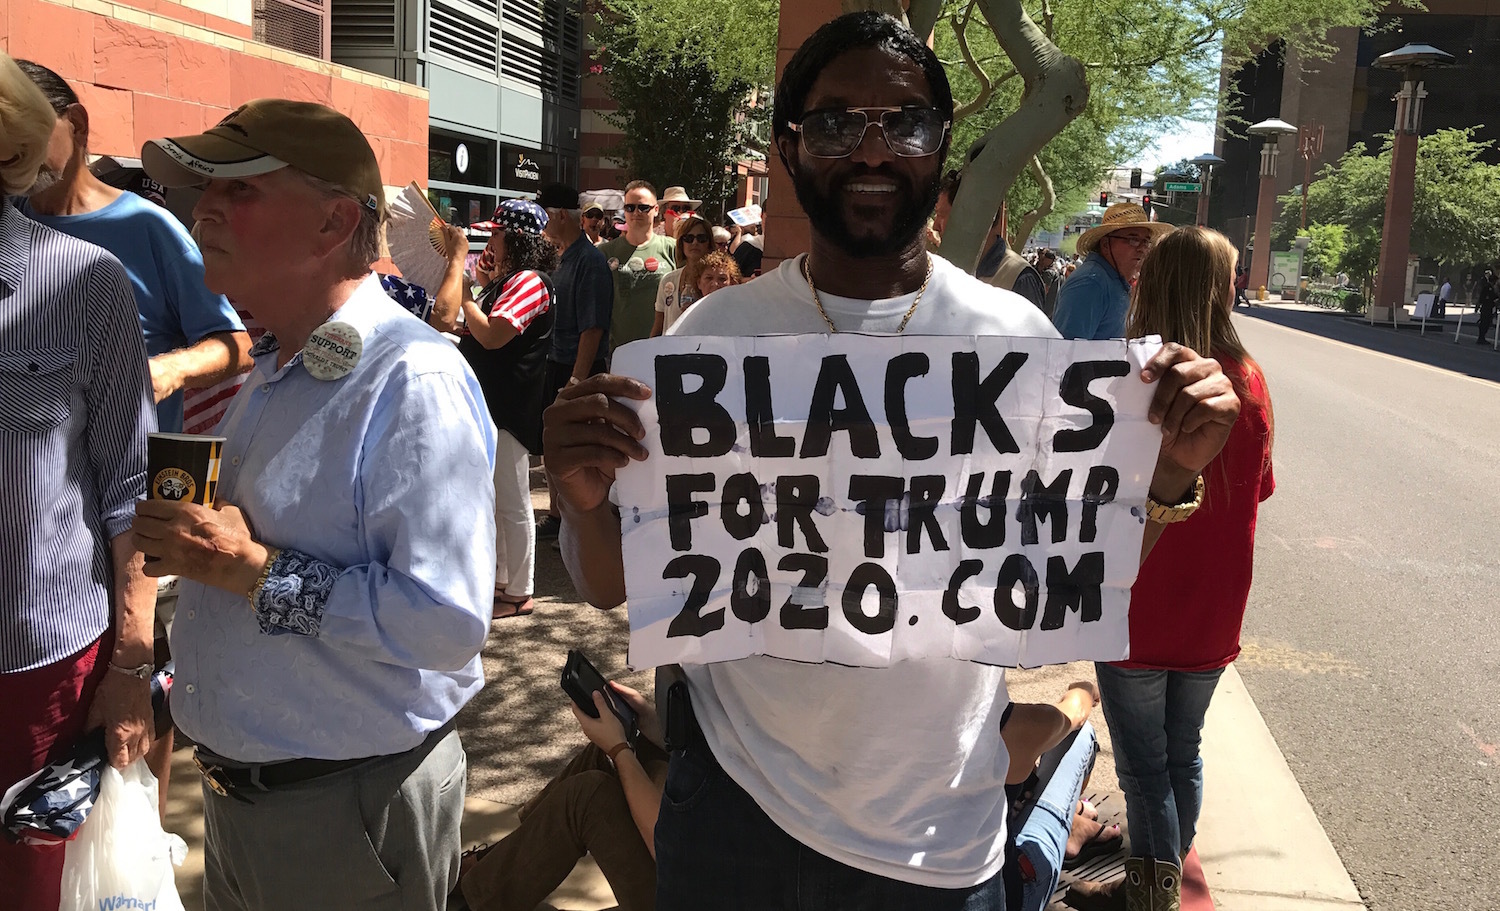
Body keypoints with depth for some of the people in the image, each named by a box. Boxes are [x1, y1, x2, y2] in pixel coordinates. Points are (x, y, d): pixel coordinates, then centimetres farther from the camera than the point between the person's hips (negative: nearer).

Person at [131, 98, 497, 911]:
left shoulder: (415, 381, -24)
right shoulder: (266, 372, 7)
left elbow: (449, 623, -32)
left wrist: (257, 570, -27)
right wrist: (178, 538, 1)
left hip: (351, 811, -8)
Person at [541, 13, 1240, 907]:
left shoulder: (1018, 338, -6)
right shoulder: (713, 335, -8)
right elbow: (617, 587, -4)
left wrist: (1169, 476, -17)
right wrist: (586, 503, -25)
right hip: (734, 806, 1)